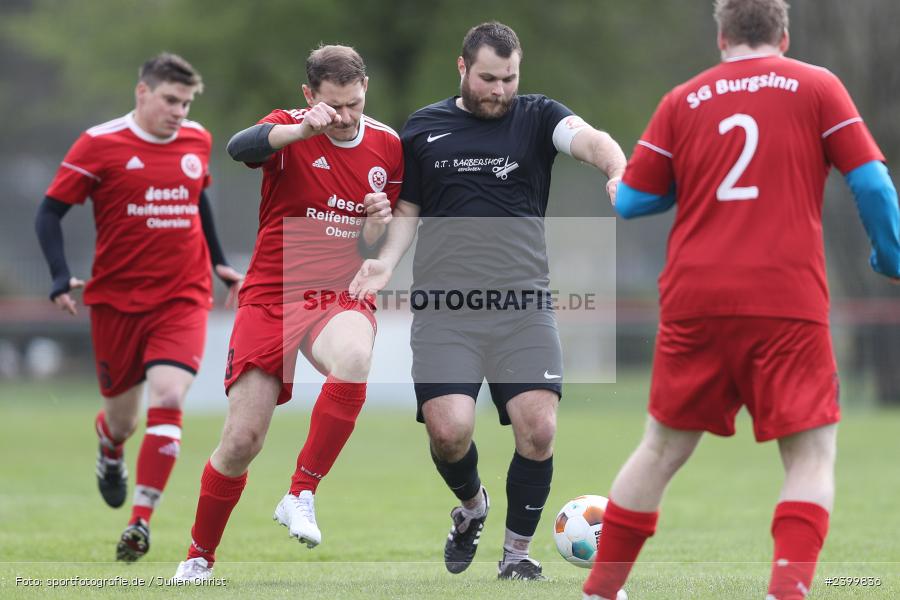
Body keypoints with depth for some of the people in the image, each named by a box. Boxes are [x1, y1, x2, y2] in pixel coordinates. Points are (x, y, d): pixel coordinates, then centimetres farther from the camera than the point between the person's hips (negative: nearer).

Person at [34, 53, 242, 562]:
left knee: (168, 399, -20)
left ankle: (141, 521, -17)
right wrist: (61, 276, -16)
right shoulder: (100, 144, -8)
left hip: (183, 298, 1)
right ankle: (111, 449, 49)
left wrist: (219, 262, 23)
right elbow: (50, 211, -4)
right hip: (116, 300, -1)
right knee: (122, 417, 9)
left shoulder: (198, 142, 5)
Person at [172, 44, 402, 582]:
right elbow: (240, 147, -30)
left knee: (354, 359, -37)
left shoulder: (389, 147, 4)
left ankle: (301, 496, -23)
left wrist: (380, 227, -10)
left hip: (342, 297, 1)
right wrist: (305, 129, -47)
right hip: (271, 297, -1)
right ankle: (200, 556, 21)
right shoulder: (289, 131, -6)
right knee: (242, 442, -3)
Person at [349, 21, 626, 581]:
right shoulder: (422, 129, 11)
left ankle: (517, 554, 9)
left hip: (524, 305, 0)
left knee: (538, 429, -12)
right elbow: (408, 209, 20)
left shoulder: (536, 117, 6)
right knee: (448, 428, -16)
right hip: (445, 308, 0)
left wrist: (618, 169, -37)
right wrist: (386, 261, 1)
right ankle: (472, 505, 19)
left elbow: (588, 138, -14)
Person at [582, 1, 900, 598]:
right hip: (788, 302, -3)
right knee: (812, 457, 2)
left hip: (693, 303, 3)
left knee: (662, 451, 16)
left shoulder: (682, 102, 10)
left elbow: (631, 201, 11)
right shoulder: (817, 87, 5)